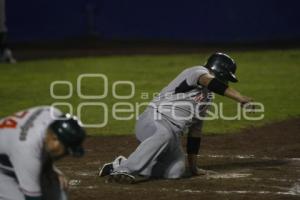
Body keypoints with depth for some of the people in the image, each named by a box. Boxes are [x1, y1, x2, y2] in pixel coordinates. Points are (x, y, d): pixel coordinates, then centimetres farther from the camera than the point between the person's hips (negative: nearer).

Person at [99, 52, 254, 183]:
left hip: (173, 133, 9)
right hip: (153, 120, -9)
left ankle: (119, 165, 1)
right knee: (165, 134, -41)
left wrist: (193, 166, 20)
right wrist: (241, 99, -38)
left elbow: (195, 131, 23)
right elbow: (213, 84, -27)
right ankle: (123, 170, -38)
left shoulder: (206, 97, 22)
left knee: (177, 171, -13)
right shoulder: (199, 72, -3)